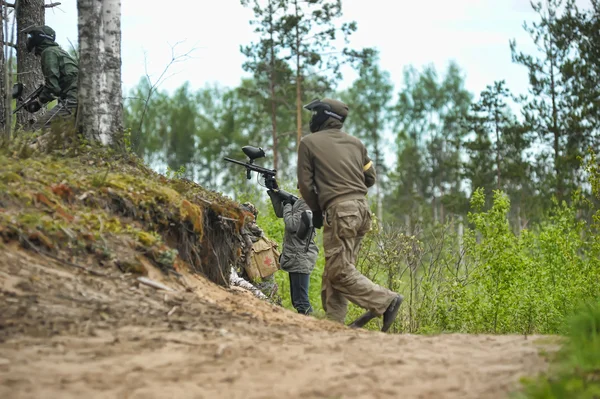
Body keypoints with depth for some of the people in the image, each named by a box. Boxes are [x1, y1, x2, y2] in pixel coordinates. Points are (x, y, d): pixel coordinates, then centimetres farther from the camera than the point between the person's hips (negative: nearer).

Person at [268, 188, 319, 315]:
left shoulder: (307, 204, -17)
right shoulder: (299, 202, 12)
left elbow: (292, 225, -22)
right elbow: (280, 213, 22)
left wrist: (287, 205, -8)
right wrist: (274, 194, 12)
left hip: (301, 258, -10)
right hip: (295, 257, 10)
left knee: (300, 300, -10)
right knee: (296, 300, 16)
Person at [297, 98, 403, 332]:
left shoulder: (309, 143, 2)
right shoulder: (355, 143, 18)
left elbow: (305, 183, 1)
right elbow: (370, 177, 20)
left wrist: (316, 211, 14)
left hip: (338, 212, -7)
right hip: (362, 208, 7)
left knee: (339, 271, -7)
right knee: (334, 270, 11)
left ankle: (386, 301, -15)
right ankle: (334, 323, 9)